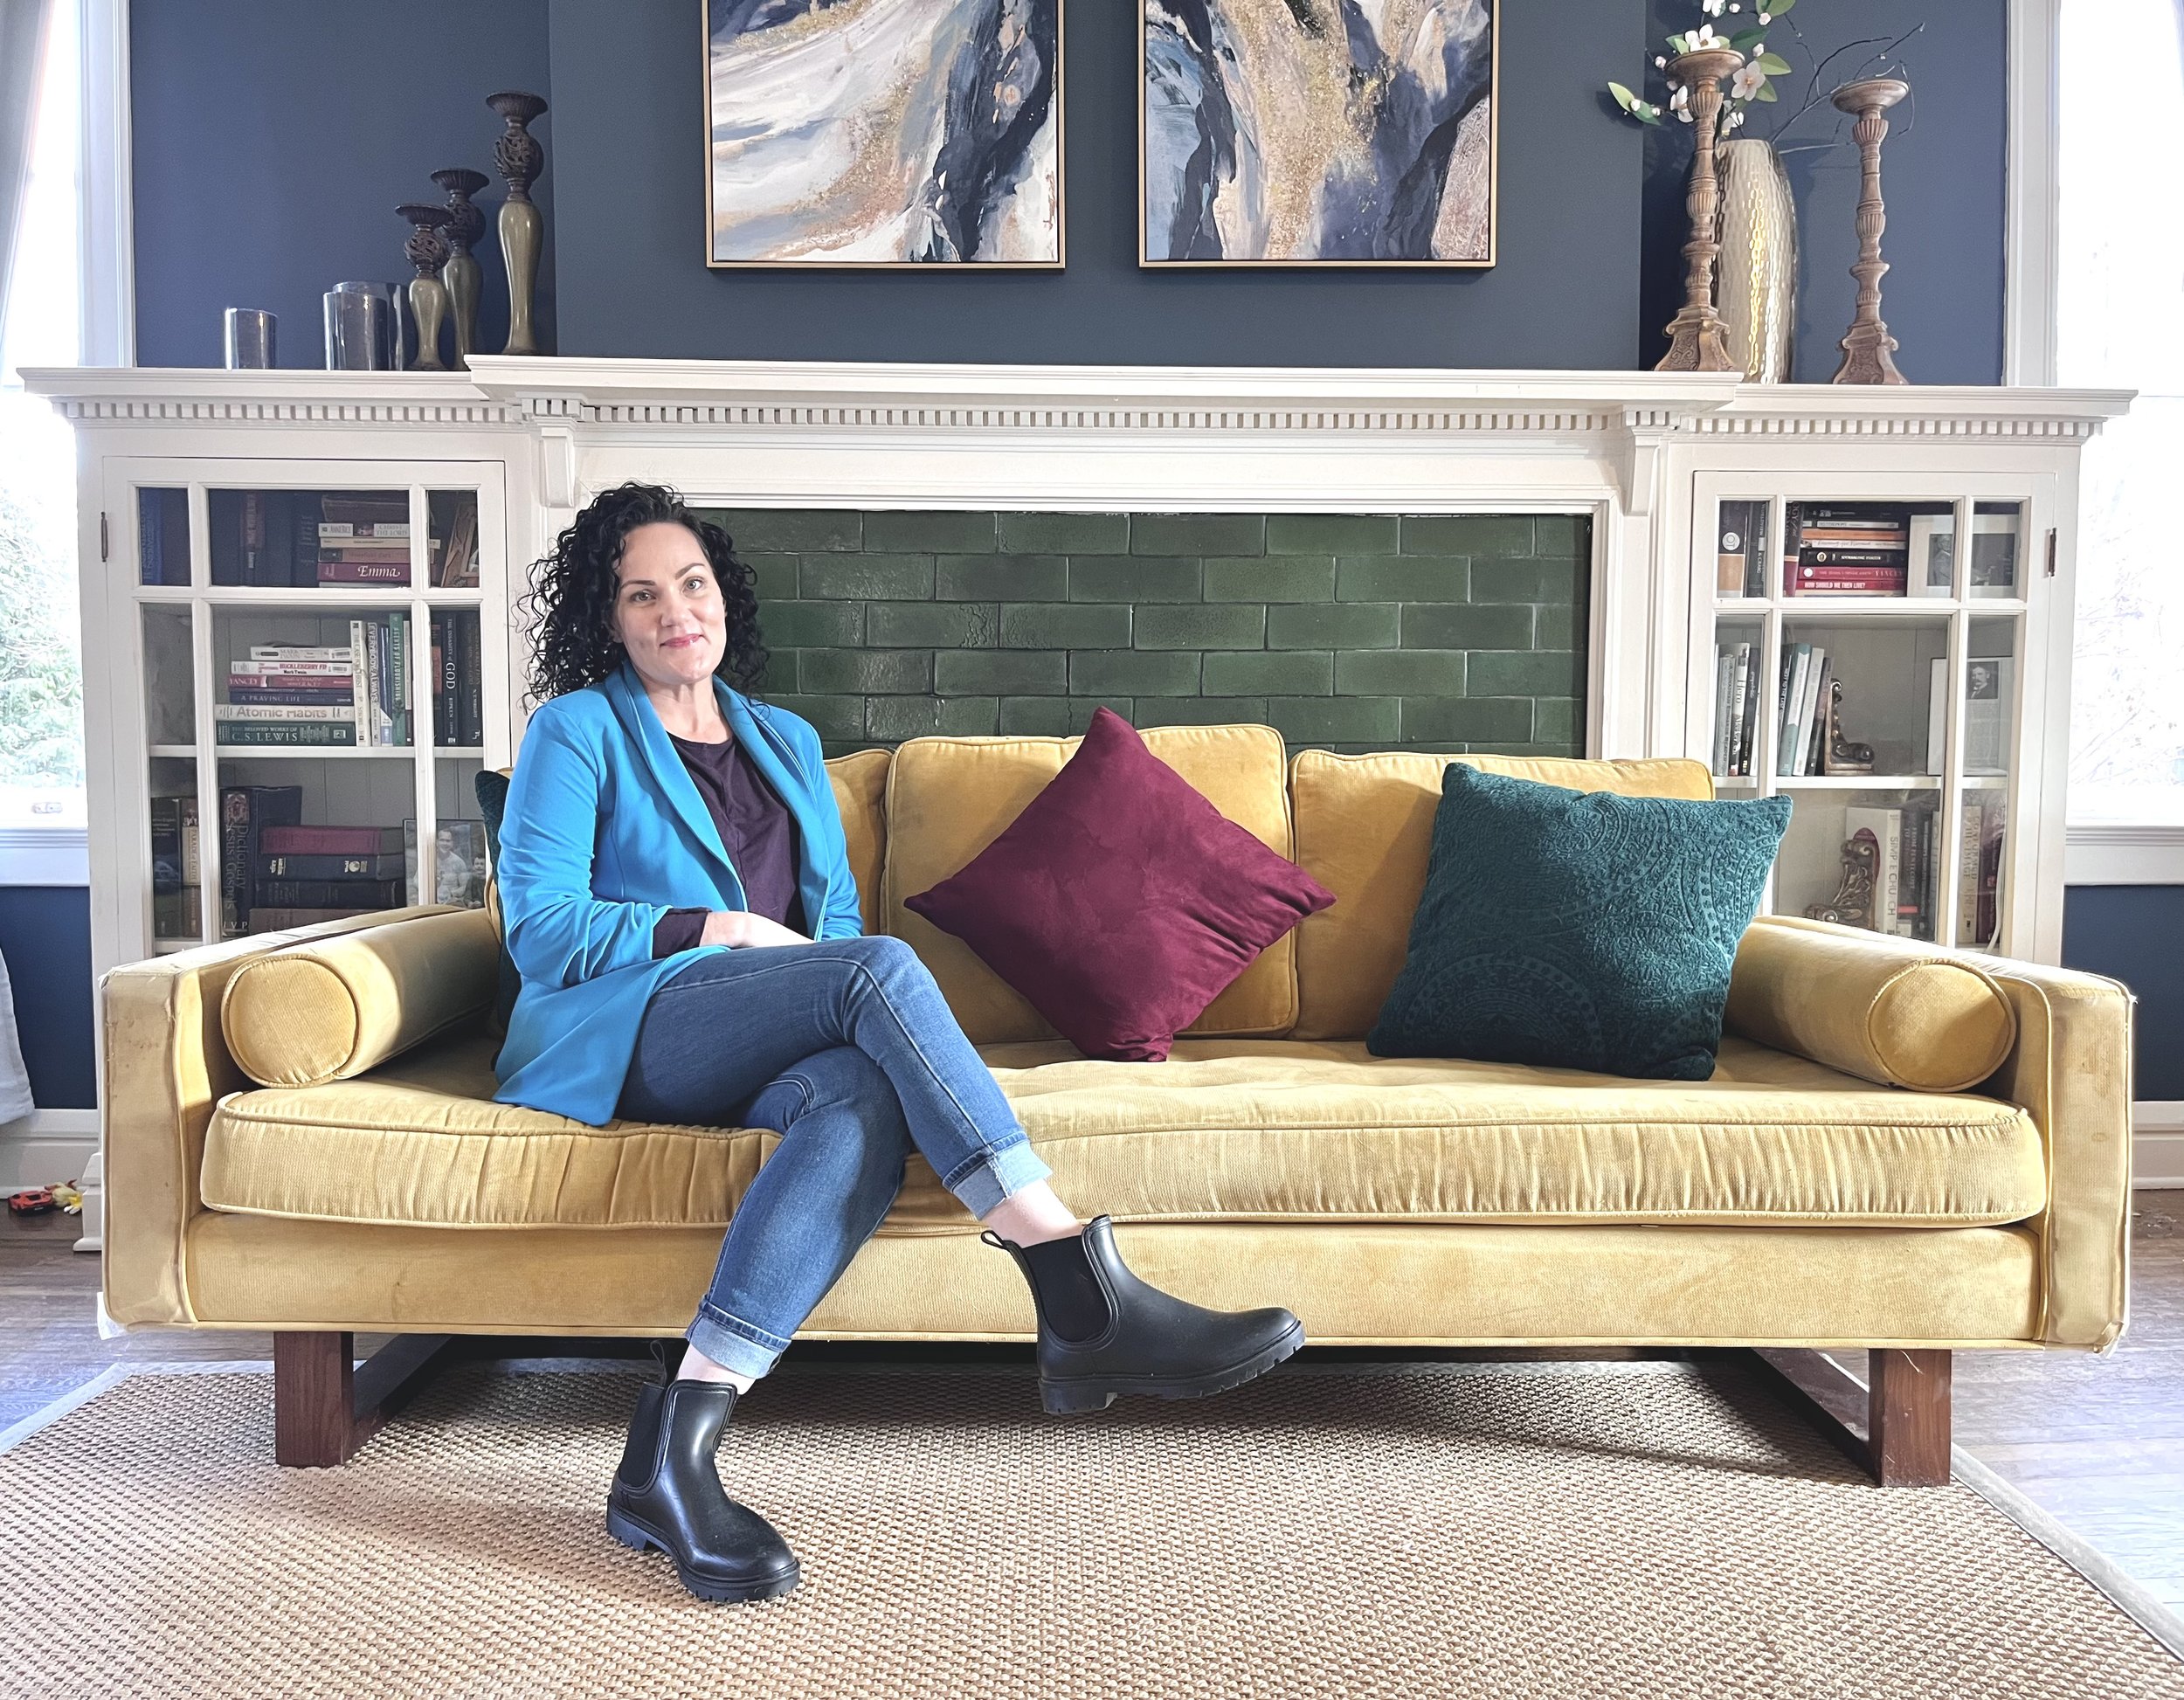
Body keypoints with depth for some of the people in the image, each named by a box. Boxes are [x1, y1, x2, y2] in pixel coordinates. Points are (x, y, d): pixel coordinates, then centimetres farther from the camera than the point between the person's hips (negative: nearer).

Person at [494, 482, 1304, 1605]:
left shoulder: (786, 741, 25)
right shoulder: (577, 732, 9)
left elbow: (834, 914, 22)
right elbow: (538, 928, -2)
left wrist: (808, 958, -3)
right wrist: (716, 931, -12)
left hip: (763, 1051, 5)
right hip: (634, 1026, -4)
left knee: (870, 1095, -35)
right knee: (881, 967, -33)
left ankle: (668, 1455, -40)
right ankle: (1086, 1303, -40)